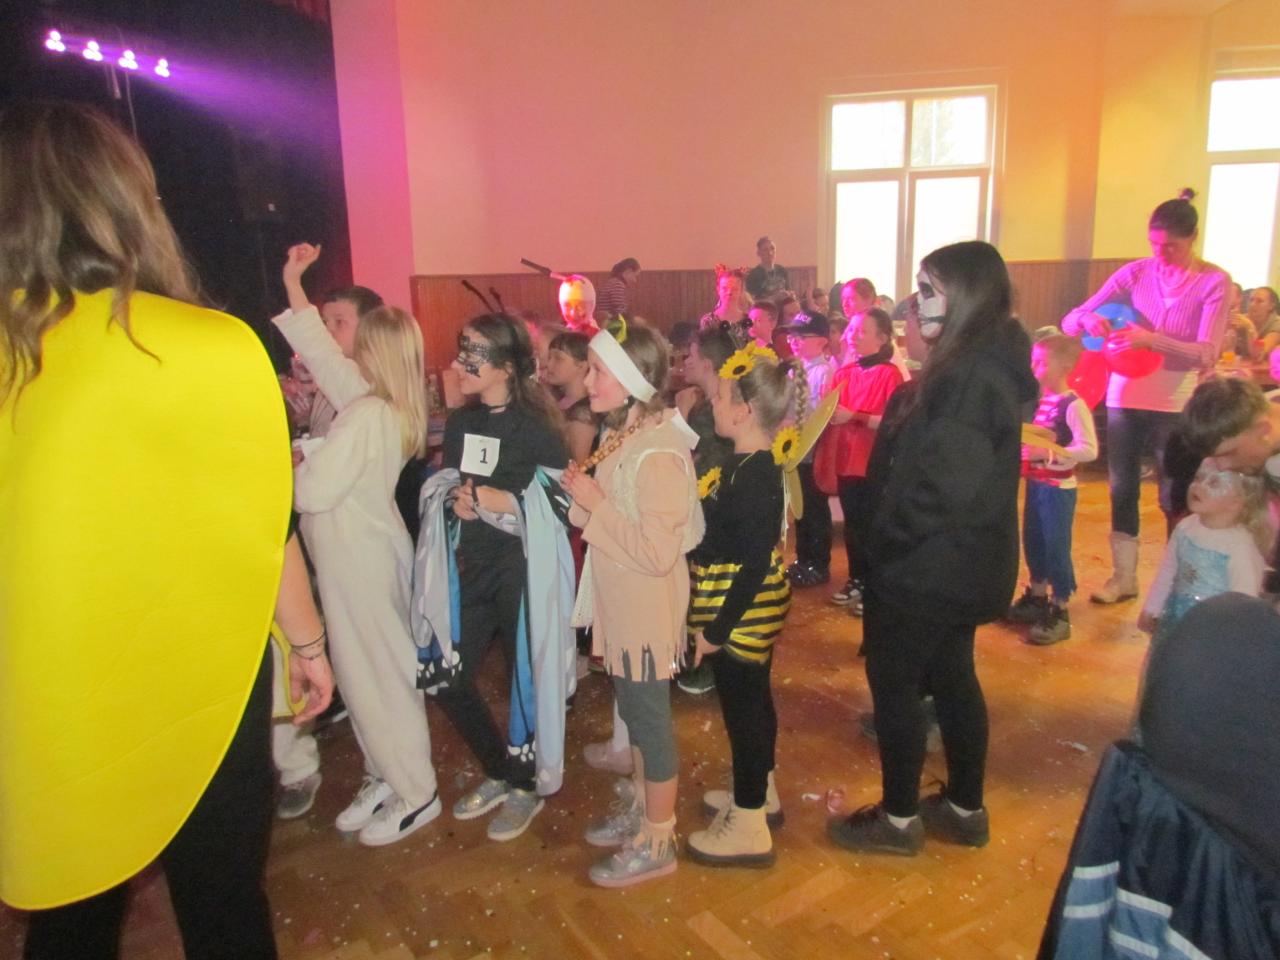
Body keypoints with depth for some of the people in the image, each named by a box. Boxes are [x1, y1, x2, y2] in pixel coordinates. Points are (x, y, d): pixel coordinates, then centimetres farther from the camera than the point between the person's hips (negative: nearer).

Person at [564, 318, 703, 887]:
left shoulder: (657, 453, -24)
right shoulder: (623, 435, 3)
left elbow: (658, 552, -26)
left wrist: (595, 503, -23)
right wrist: (582, 495, -4)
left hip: (647, 610, -9)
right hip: (619, 604, 9)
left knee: (650, 718, 7)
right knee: (633, 710, 22)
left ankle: (657, 843, 27)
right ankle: (643, 809, 43)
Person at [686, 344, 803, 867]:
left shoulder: (753, 475, -25)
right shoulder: (754, 463, 4)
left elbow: (754, 564, -25)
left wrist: (717, 630, -20)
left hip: (740, 611, -9)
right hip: (751, 609, 9)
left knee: (742, 705, 4)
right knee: (752, 698, 22)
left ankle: (748, 828, 21)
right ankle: (759, 792, 42)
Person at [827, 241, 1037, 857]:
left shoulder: (971, 377, -24)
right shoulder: (989, 365, 9)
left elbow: (944, 484, -27)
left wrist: (885, 542, -17)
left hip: (928, 570, -10)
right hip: (960, 565, 10)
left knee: (894, 682, 5)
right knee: (951, 677, 19)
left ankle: (899, 819, 22)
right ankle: (964, 809, 35)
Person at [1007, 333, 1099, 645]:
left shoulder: (1073, 405, -18)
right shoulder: (1040, 399, 5)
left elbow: (1089, 449, -25)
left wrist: (1047, 454, -29)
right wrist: (1024, 447, 1)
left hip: (1059, 488, -8)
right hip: (1036, 483, 8)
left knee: (1056, 547, 0)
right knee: (1032, 541, 17)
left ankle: (1060, 613, 12)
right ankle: (1036, 598, 34)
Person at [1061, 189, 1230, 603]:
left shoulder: (1214, 282, -6)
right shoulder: (1135, 273, 0)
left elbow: (1208, 353, -16)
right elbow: (1069, 322, -3)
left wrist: (1151, 339, -30)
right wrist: (1088, 320, -26)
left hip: (1178, 404, -2)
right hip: (1125, 396, 3)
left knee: (1175, 496, 6)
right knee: (1122, 489, 9)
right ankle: (1123, 577, 23)